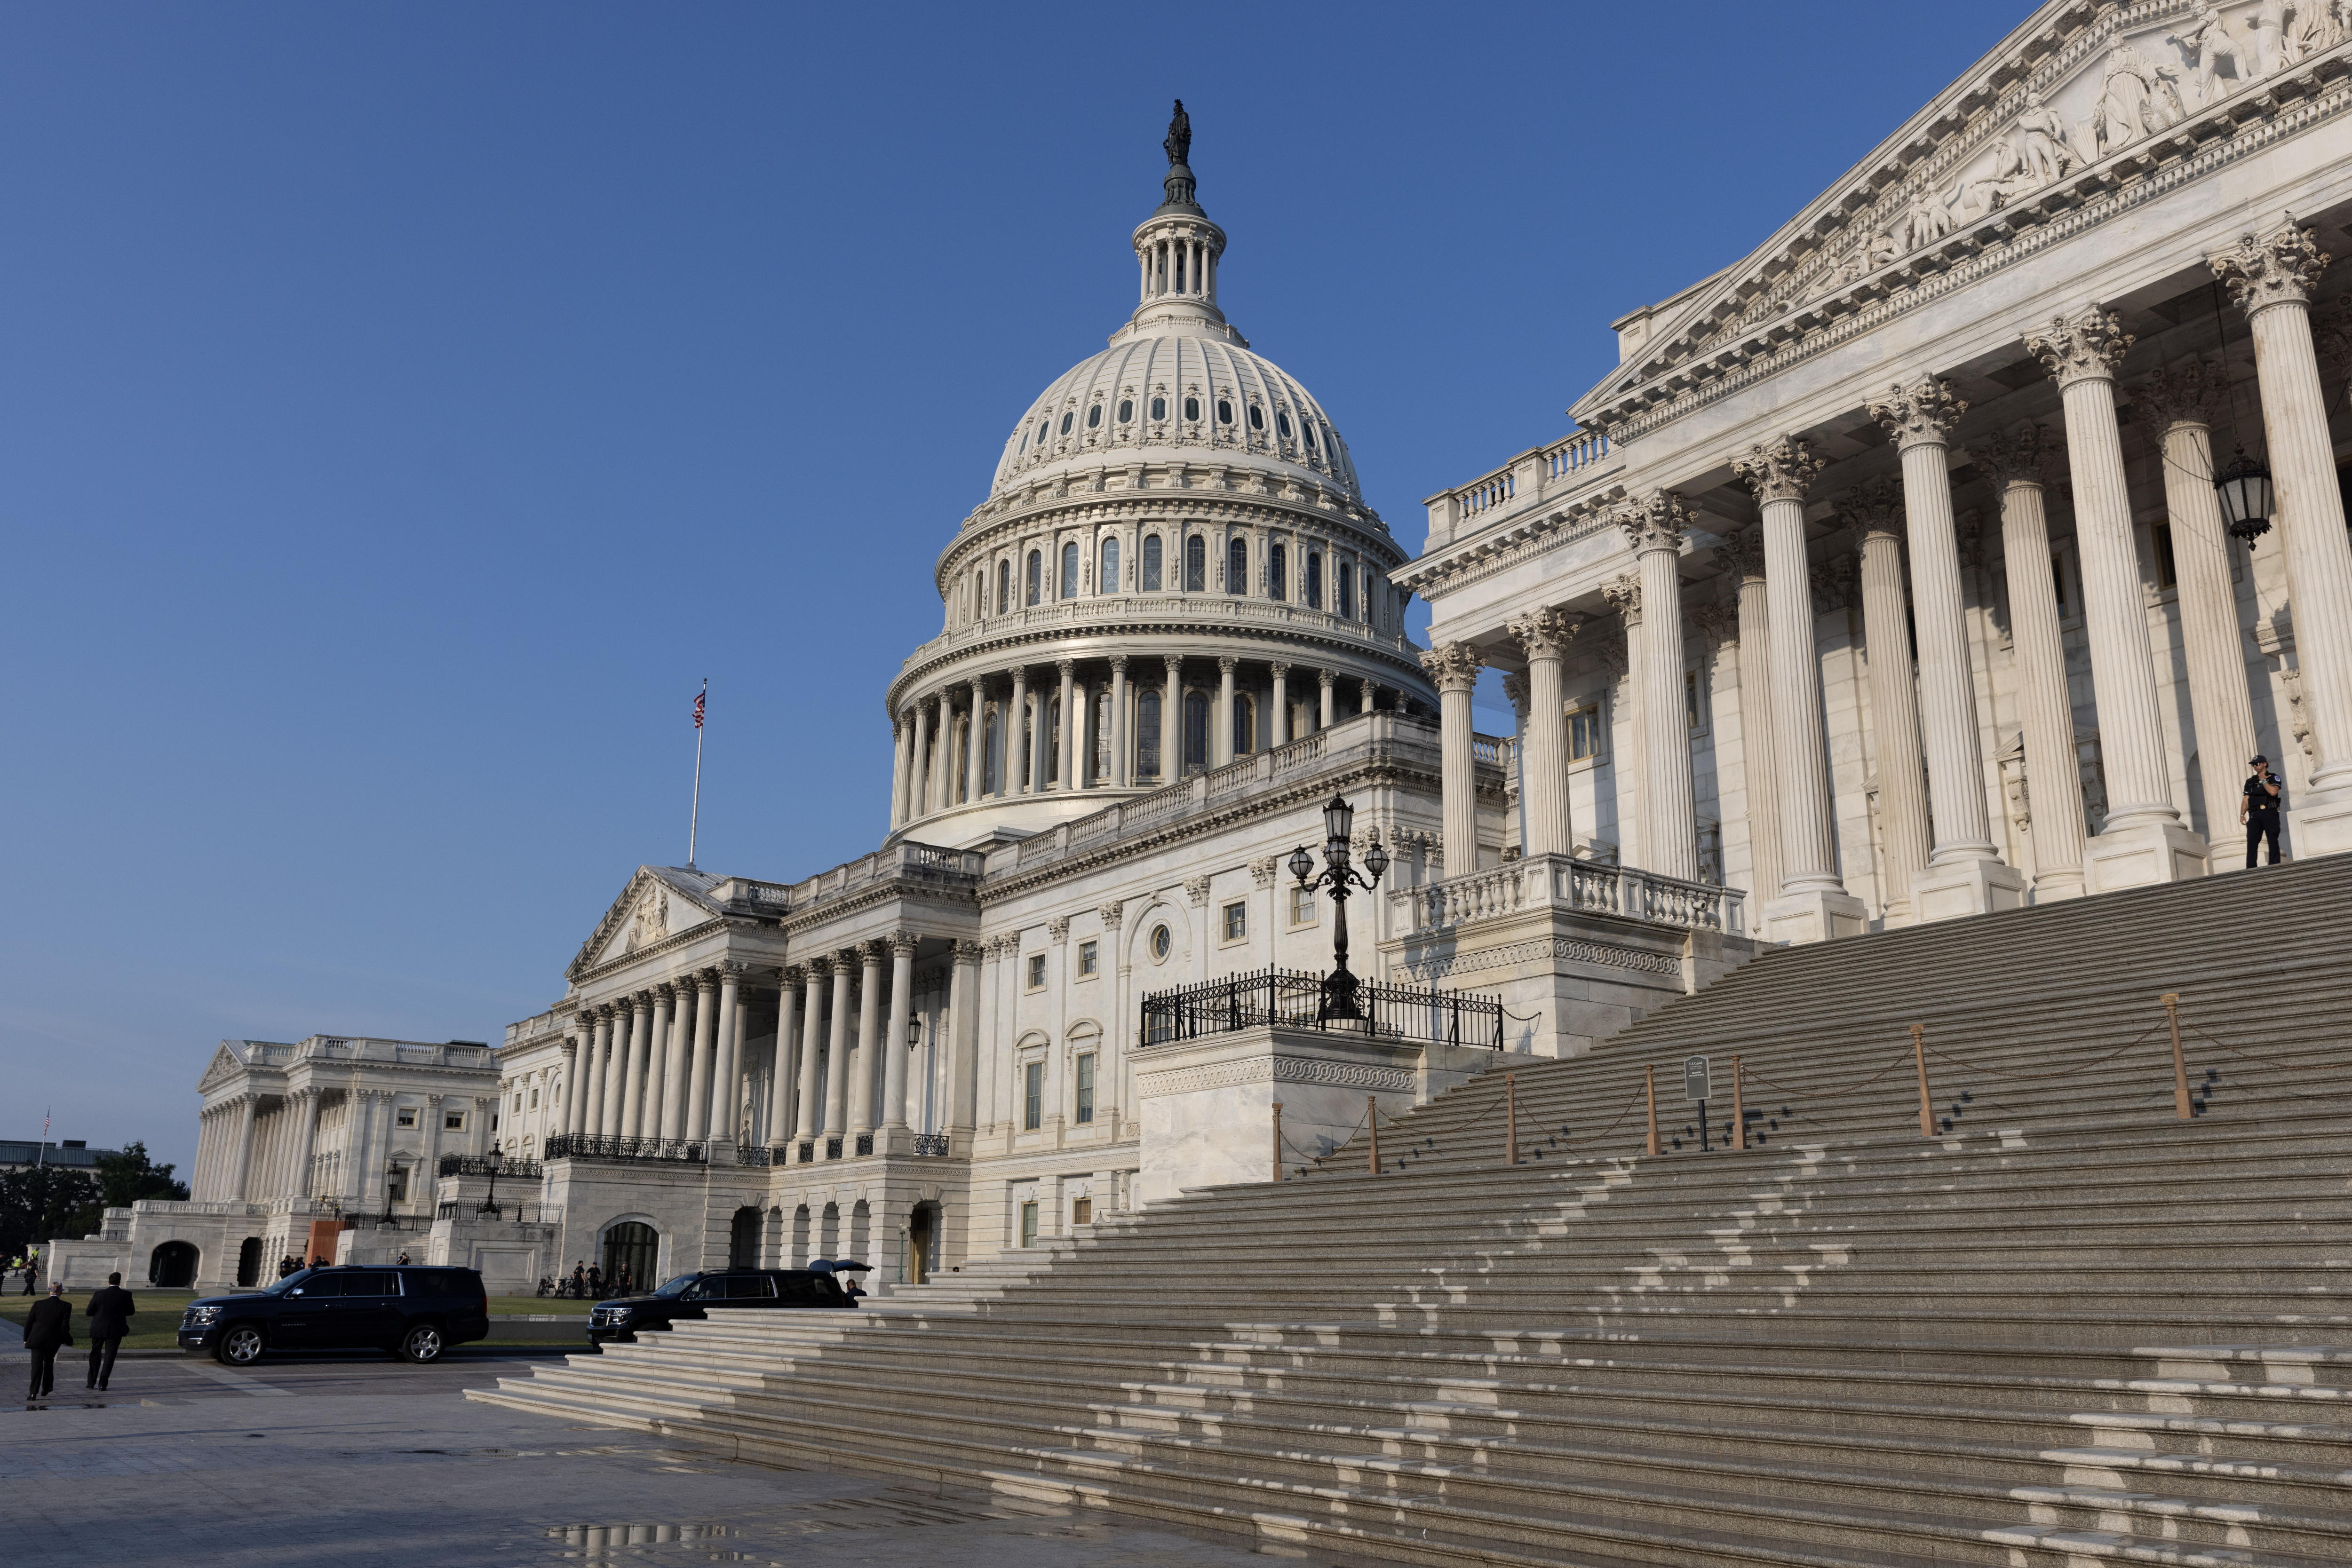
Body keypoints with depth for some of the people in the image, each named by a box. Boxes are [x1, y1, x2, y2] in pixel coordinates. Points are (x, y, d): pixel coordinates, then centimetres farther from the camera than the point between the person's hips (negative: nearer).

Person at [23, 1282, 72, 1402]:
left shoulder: (38, 1304, -1)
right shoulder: (66, 1306, -5)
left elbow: (29, 1322, 4)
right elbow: (65, 1326, -8)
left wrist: (26, 1339, 16)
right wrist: (67, 1340, 8)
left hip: (37, 1340, 0)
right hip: (53, 1341, 0)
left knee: (37, 1366, 0)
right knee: (49, 1363, 22)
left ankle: (33, 1393, -10)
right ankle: (46, 1388, 31)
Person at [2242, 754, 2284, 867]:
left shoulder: (2274, 778, 8)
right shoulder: (2250, 781, 20)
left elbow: (2273, 792, -13)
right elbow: (2246, 800, 14)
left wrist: (2263, 780, -2)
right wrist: (2242, 815, 3)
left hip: (2270, 814, -3)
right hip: (2255, 815, 3)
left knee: (2273, 841, -6)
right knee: (2251, 841, -7)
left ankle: (2274, 865, -8)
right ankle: (2250, 868, -11)